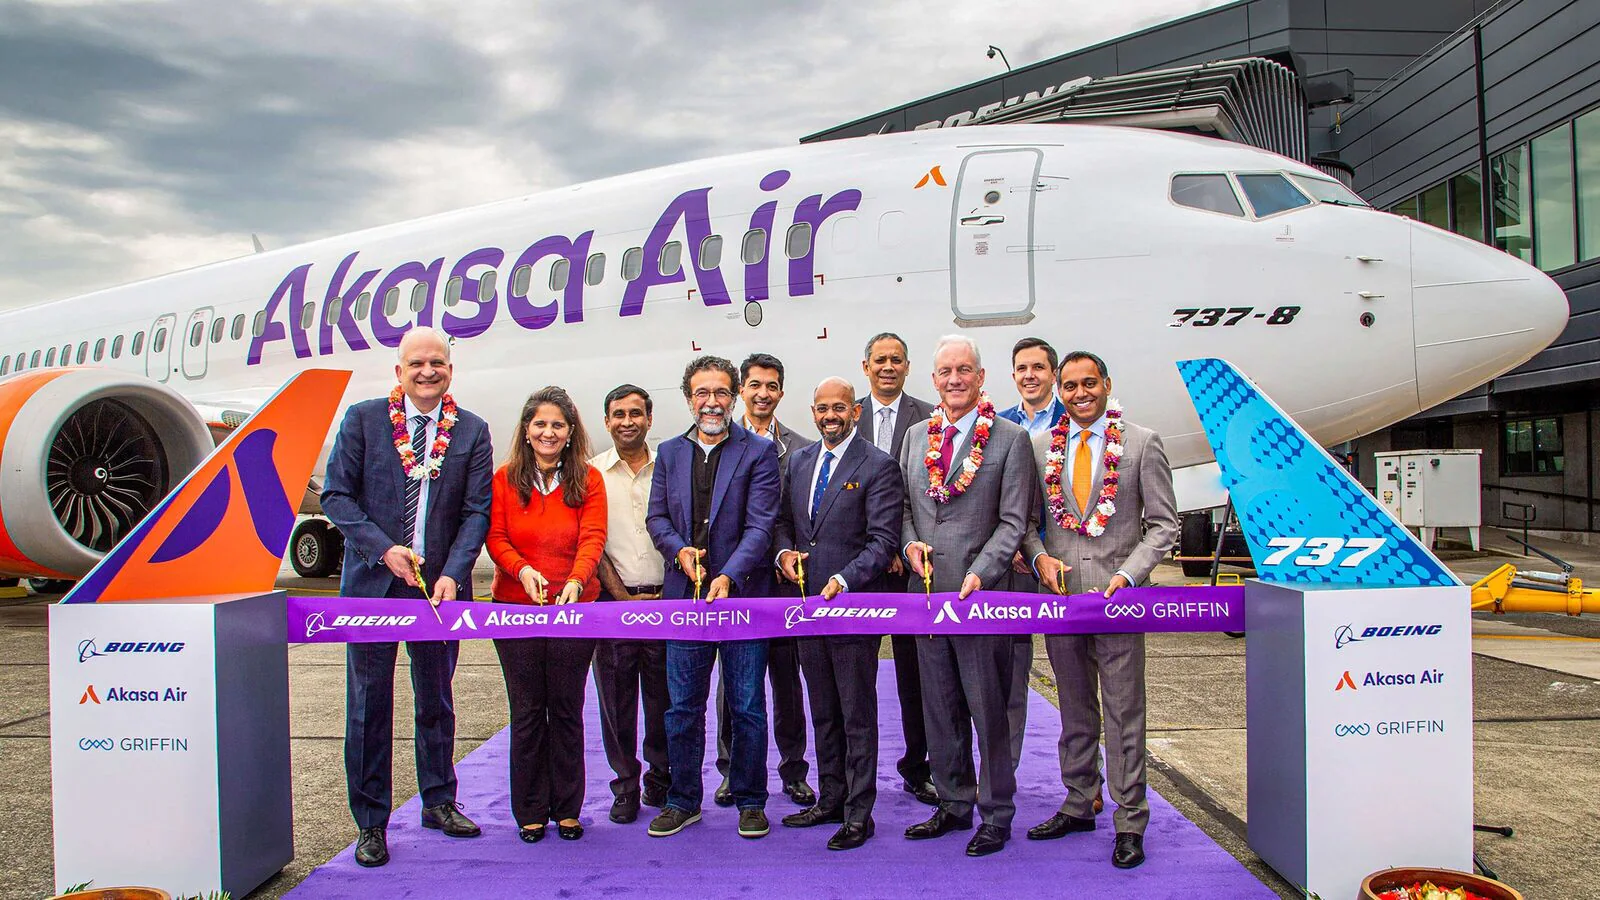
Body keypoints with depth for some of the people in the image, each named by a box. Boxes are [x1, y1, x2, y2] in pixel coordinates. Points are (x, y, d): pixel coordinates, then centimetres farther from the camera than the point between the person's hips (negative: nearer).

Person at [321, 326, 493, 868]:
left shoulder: (471, 432, 3)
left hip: (439, 585, 2)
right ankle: (370, 823, 16)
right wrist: (384, 549, -14)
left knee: (437, 700, 14)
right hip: (372, 584, -1)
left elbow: (476, 512, -1)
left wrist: (452, 574, -14)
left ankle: (439, 802, 30)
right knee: (369, 703, 4)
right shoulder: (363, 419, 0)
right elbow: (336, 495, -2)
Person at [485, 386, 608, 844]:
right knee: (527, 710, 6)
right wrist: (522, 569, -20)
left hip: (574, 608, 0)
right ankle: (530, 811, 19)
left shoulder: (588, 480, 2)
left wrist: (575, 581, -26)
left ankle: (567, 809, 19)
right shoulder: (505, 479, 4)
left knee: (567, 708, 6)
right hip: (516, 608, 0)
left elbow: (593, 537, -8)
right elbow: (495, 536, -1)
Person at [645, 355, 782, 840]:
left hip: (742, 595, -3)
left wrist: (728, 576, -23)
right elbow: (657, 517, 12)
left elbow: (760, 524, -11)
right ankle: (683, 800, 24)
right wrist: (679, 550, -8)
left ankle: (750, 801, 21)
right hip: (683, 595, 4)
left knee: (748, 706, 6)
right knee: (682, 706, 10)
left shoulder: (759, 452, -3)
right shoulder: (669, 453, 11)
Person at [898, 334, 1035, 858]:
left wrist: (978, 575, -18)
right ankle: (954, 805, 29)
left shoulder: (1010, 439, -4)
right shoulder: (916, 436, 12)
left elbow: (1013, 521, -8)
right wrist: (910, 544, -3)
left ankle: (995, 815, 17)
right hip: (926, 591, 5)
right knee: (940, 710, 14)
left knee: (988, 709, 2)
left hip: (980, 593, -5)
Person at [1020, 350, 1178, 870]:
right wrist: (1039, 556, -7)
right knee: (1075, 711, 15)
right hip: (1060, 593, 3)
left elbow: (1163, 524, -1)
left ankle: (1130, 823, 11)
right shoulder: (1040, 446, 8)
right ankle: (1078, 805, 28)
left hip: (1118, 595, -3)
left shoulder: (1142, 443, -1)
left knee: (1124, 714, 1)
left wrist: (1127, 575, -13)